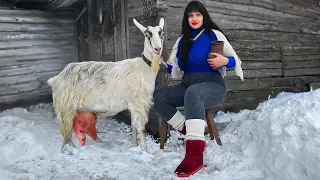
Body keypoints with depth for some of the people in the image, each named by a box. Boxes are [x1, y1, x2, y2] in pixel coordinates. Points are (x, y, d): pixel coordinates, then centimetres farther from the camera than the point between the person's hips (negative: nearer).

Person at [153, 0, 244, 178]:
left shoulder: (214, 35, 5)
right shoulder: (182, 41, 16)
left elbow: (235, 60, 5)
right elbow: (175, 70, 12)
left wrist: (225, 61, -17)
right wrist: (162, 64, -7)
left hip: (213, 85, -5)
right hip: (187, 86, 5)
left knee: (193, 93, -41)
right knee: (158, 96, -21)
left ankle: (195, 155, -54)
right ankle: (192, 133, -22)